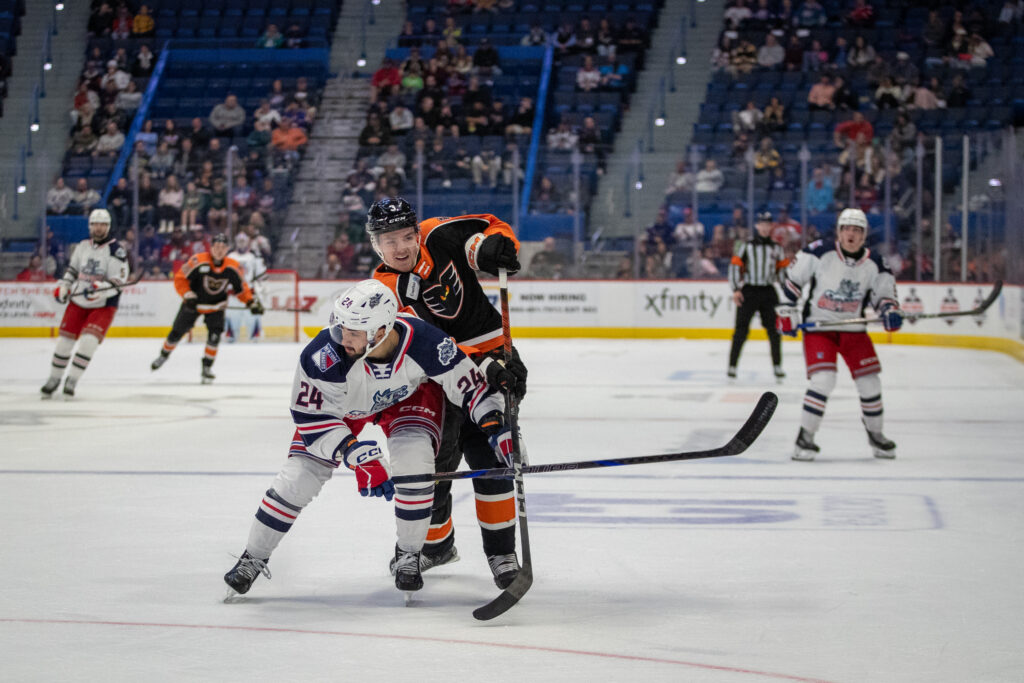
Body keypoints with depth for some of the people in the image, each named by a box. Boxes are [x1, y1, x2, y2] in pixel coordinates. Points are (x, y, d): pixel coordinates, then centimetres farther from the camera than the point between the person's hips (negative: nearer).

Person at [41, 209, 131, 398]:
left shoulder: (117, 251, -13)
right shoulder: (83, 247, 6)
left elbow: (119, 282, -19)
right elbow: (72, 269, 22)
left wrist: (99, 289, -33)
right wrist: (63, 287, 10)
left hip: (104, 306, -5)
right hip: (78, 301, 5)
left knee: (89, 341, -18)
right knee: (65, 339, 4)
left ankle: (72, 380, -9)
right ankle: (54, 378, 20)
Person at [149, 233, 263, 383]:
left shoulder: (233, 267, -14)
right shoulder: (198, 261, -25)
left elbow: (241, 288, 0)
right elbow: (180, 278, -18)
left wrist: (252, 302, -9)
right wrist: (188, 295, -29)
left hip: (215, 306, 1)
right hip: (193, 303, -1)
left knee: (214, 335, -16)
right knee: (177, 332, 7)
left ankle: (206, 368, -1)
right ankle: (164, 355, 36)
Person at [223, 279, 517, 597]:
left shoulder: (425, 343, -38)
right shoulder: (324, 354, -40)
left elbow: (470, 383, -21)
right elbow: (311, 416, -28)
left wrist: (495, 426, -30)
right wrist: (356, 455, -37)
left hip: (409, 395, 0)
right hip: (340, 403, 0)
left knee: (415, 458, -25)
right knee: (299, 475, -9)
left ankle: (409, 555, -2)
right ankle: (252, 558, 11)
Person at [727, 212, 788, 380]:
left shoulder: (776, 248, 13)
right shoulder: (746, 246, 4)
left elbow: (784, 269, 14)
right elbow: (735, 266, -1)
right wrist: (736, 289, -10)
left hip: (768, 292, 3)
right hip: (748, 291, -2)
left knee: (774, 329, -2)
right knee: (741, 329, -6)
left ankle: (777, 366, 6)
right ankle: (732, 365, -1)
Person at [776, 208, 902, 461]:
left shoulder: (873, 264, -4)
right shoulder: (819, 253, -14)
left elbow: (884, 293, 5)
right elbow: (792, 280, -4)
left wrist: (890, 312, -17)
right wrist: (788, 311, -6)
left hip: (853, 329, 4)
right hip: (818, 326, -4)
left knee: (869, 381, 3)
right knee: (822, 380, -20)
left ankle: (875, 434, 26)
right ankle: (805, 437, -9)